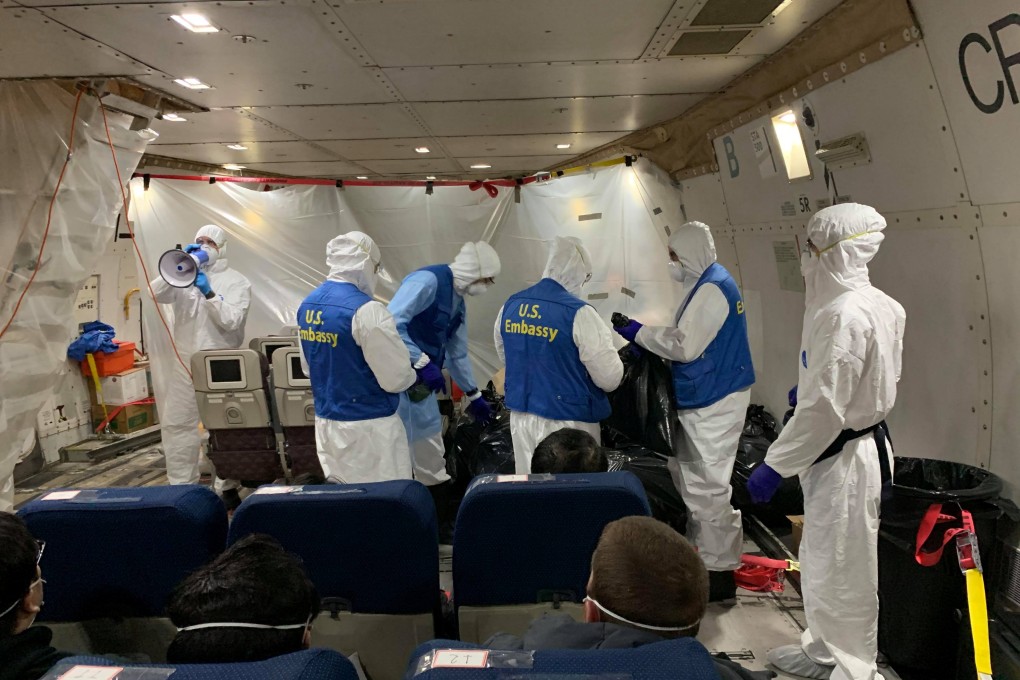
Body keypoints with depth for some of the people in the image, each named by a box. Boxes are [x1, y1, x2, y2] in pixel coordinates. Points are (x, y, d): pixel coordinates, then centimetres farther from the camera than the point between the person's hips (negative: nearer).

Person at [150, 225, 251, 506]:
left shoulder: (237, 282, -1)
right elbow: (156, 293, -8)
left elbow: (232, 321, -13)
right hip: (186, 364, 4)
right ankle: (181, 487, 21)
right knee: (176, 425, 7)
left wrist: (209, 293, -22)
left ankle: (229, 489, 17)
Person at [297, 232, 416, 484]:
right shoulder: (366, 310, -20)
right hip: (368, 426, -8)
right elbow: (396, 378, -17)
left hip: (325, 421, 8)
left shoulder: (307, 305, 5)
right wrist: (412, 376, 3)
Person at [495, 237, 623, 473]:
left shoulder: (510, 306, 1)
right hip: (567, 421, -6)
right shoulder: (578, 313, -19)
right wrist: (607, 346, 5)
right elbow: (610, 379, -15)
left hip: (521, 416, 6)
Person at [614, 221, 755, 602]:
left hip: (714, 403, -11)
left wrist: (641, 334, -11)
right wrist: (647, 341, 7)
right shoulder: (709, 284, 15)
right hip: (704, 400, 11)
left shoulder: (712, 288, -17)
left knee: (707, 488, -4)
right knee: (691, 482, 18)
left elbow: (685, 346, -23)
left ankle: (720, 572, 6)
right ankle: (697, 554, 31)